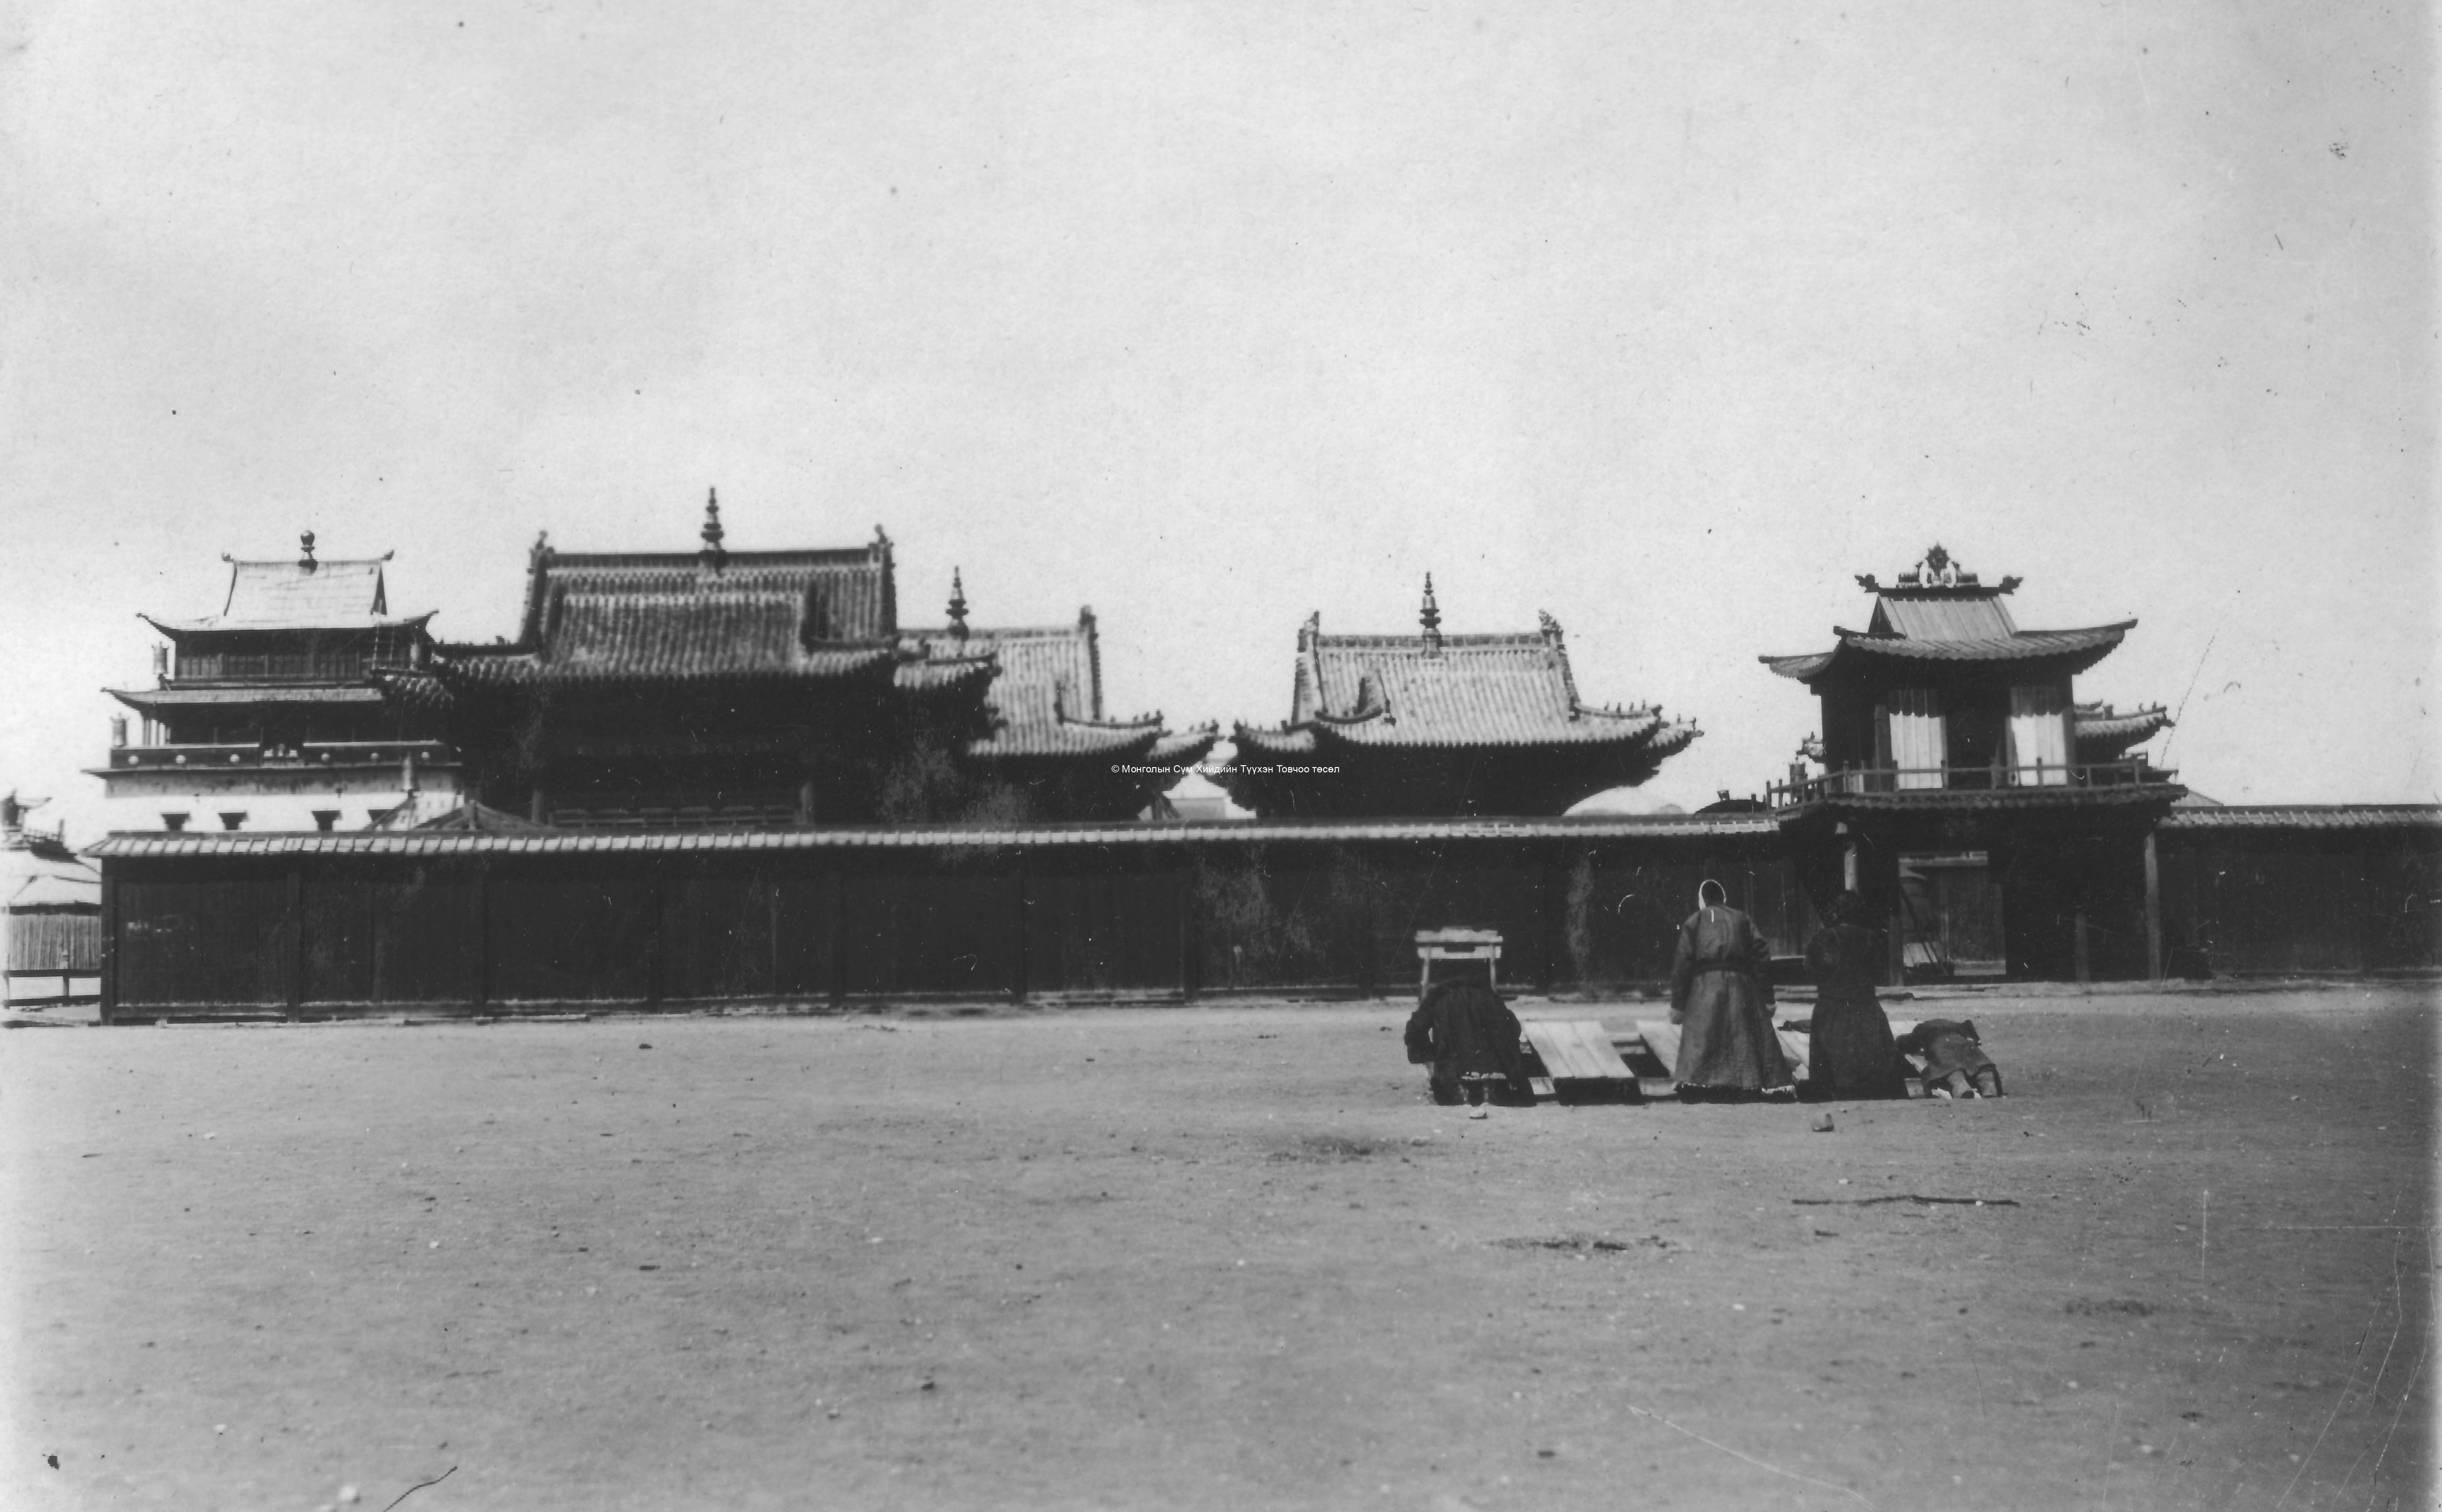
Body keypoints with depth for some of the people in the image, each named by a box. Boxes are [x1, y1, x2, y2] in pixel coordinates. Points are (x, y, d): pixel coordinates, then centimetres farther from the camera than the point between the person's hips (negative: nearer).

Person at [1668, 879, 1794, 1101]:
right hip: (1742, 986, 2)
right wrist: (1767, 999, 7)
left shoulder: (1694, 922, 10)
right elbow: (1762, 958, 6)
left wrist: (1678, 1005, 2)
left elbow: (1683, 963, 1)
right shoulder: (1743, 920, 16)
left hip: (1705, 986, -2)